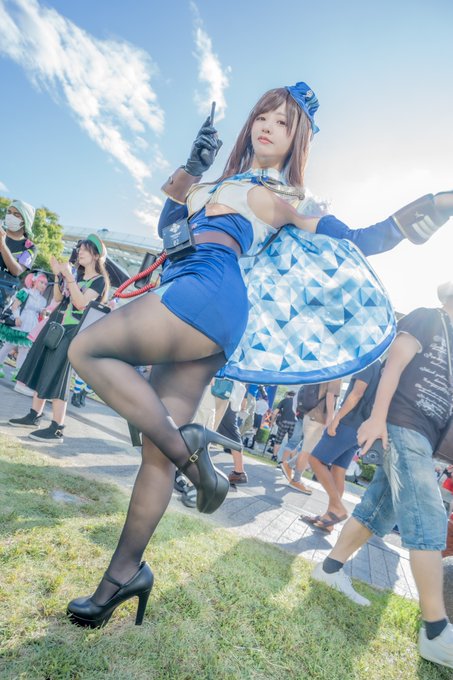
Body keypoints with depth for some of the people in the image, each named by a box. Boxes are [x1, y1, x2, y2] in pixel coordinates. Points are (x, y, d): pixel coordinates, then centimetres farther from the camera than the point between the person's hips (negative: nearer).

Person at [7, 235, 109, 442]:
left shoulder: (99, 280, -7)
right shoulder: (77, 274, 15)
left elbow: (81, 302, -20)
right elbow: (58, 298, 12)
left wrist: (68, 276, -22)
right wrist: (58, 275, 0)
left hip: (71, 331, -8)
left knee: (56, 377, -9)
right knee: (41, 370, 12)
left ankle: (57, 429, -2)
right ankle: (34, 416, 25)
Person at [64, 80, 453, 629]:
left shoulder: (284, 197, 11)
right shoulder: (223, 184, 30)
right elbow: (169, 228, 25)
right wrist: (191, 169, 21)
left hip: (207, 290, -6)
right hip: (191, 310, 7)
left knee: (86, 350, -14)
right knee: (159, 442, 4)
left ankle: (186, 444, -12)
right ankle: (126, 572, 16)